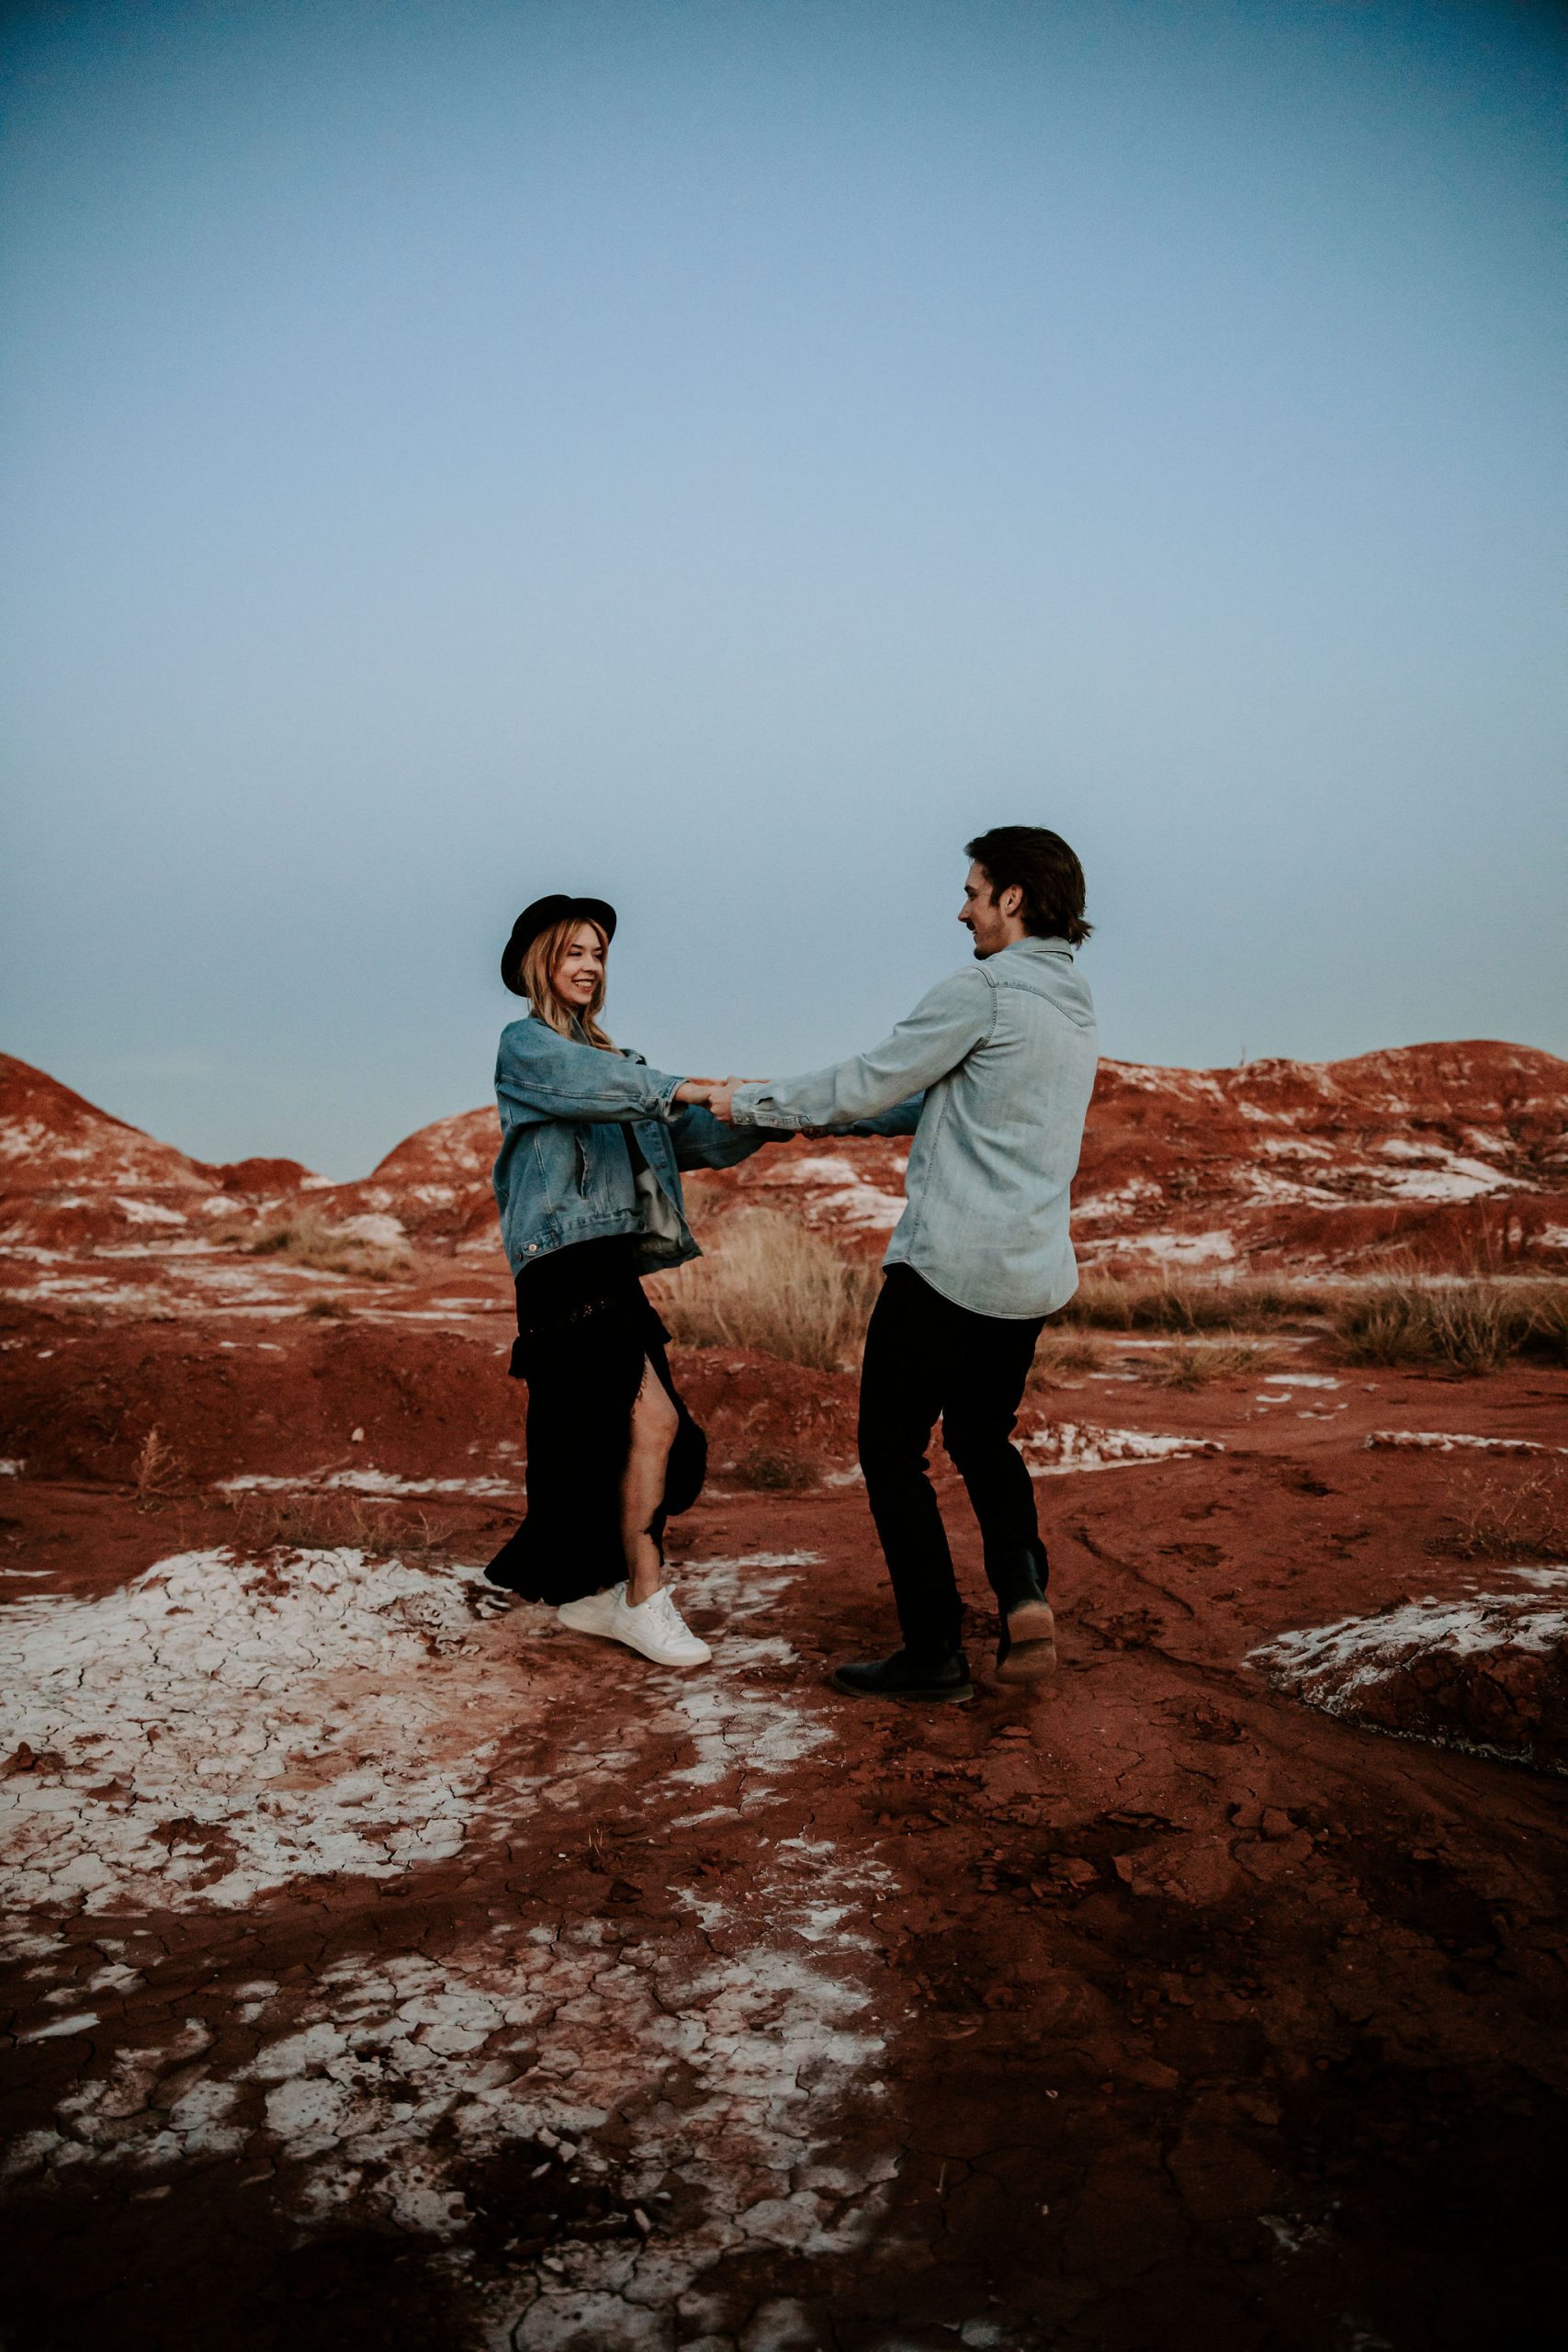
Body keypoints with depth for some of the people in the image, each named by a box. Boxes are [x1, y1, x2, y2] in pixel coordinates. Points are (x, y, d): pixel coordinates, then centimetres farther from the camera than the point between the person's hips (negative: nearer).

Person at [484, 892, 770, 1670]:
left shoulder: (612, 1058, 24)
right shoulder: (525, 1044, 3)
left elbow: (701, 1139, 13)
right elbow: (587, 1088, -20)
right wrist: (688, 1088, -29)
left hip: (611, 1266, 8)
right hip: (565, 1262, -7)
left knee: (600, 1439, 6)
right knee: (650, 1416, -16)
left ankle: (587, 1592, 18)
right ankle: (644, 1599, -10)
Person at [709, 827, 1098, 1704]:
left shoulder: (981, 992, -13)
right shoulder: (1075, 1008, 15)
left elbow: (866, 1084, -8)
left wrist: (753, 1102, 6)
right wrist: (810, 1116, 20)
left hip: (950, 1263, -8)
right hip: (1033, 1276, 9)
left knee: (893, 1449, 4)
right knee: (983, 1436, 23)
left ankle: (935, 1649, 7)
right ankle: (1024, 1591, 4)